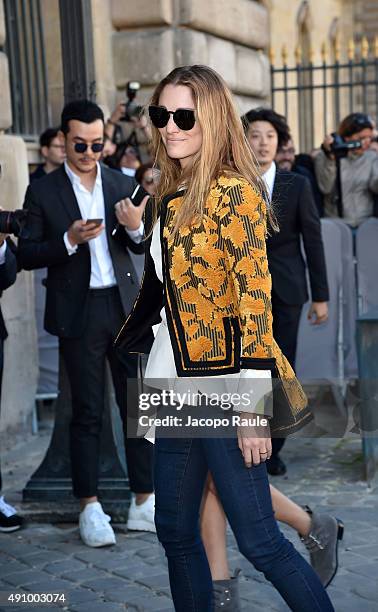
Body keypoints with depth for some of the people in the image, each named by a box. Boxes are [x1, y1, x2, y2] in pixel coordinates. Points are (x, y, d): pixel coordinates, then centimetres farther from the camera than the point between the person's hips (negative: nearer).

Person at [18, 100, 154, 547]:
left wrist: (135, 226, -10)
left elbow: (141, 248, 12)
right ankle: (89, 508, 13)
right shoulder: (43, 191, 0)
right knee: (87, 413, 4)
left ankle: (144, 504, 13)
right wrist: (69, 240, -18)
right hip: (79, 313, -3)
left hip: (125, 307, 3)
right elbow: (27, 255, -3)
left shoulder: (123, 184, 10)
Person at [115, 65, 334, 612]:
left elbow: (255, 300, -17)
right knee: (175, 533, 13)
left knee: (259, 541, -5)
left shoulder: (233, 193, -12)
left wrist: (253, 406, -20)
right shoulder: (170, 197, 12)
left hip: (224, 387, -8)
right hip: (176, 385, 8)